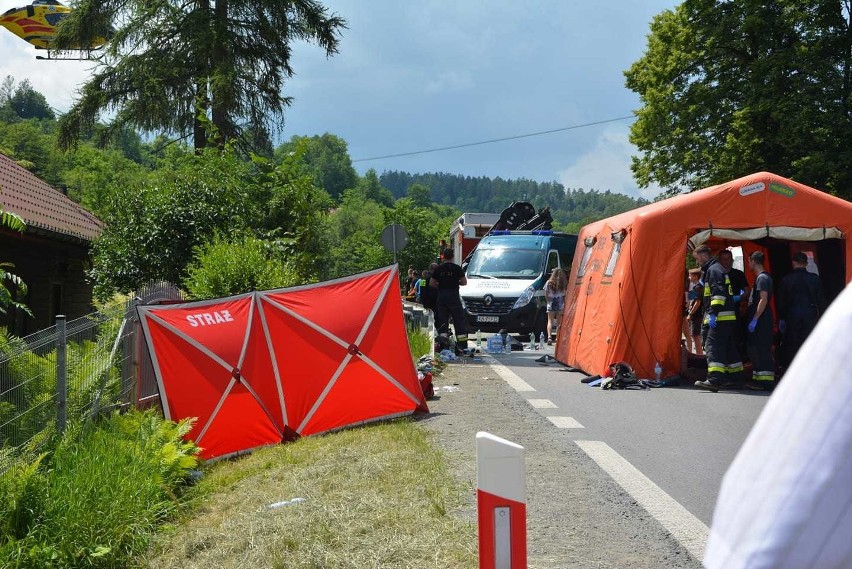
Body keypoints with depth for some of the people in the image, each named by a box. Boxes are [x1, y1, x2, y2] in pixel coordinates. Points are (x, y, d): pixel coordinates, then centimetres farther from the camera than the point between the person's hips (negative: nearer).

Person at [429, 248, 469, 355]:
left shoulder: (439, 269, 4)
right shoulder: (457, 268, -4)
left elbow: (431, 283, 4)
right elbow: (464, 282, 0)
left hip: (441, 296, 3)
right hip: (453, 296, -3)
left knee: (442, 322, 8)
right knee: (459, 322, 1)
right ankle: (462, 347, -3)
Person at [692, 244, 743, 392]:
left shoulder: (713, 270, -10)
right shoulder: (714, 269, 22)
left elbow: (718, 293, -21)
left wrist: (713, 313, -24)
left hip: (720, 318, -11)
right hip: (729, 317, 11)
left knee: (713, 346, -17)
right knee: (729, 348, 18)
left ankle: (714, 380, -27)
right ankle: (735, 376, 28)